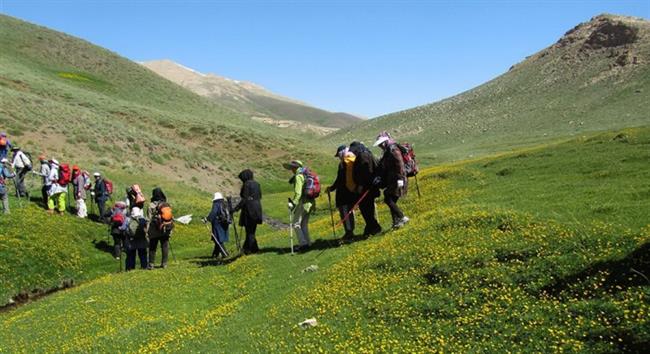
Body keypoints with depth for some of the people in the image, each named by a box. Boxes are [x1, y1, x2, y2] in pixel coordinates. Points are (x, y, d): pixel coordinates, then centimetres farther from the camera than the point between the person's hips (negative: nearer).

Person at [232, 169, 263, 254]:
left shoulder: (247, 184, -11)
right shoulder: (256, 184, 12)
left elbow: (244, 199, -16)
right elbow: (259, 196, 15)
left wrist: (236, 208, -14)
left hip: (249, 209, -8)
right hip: (257, 208, 8)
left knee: (249, 230, 0)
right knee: (252, 230, 13)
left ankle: (254, 248, 0)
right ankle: (246, 248, 18)